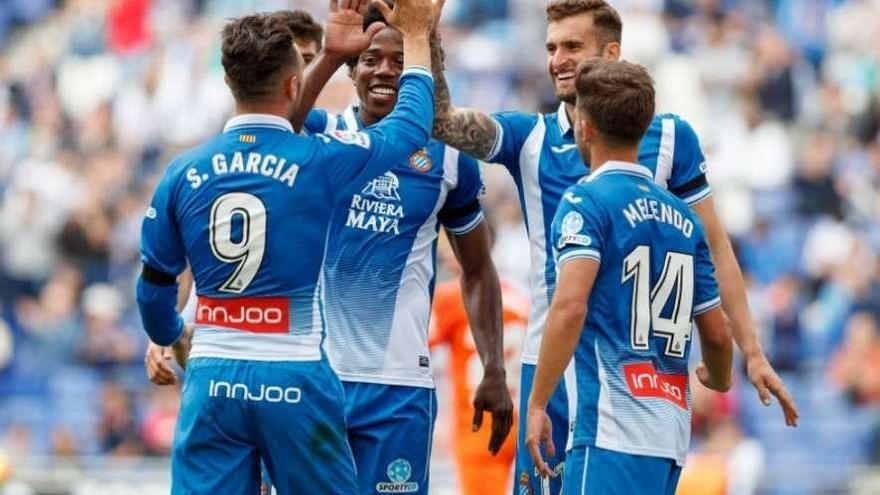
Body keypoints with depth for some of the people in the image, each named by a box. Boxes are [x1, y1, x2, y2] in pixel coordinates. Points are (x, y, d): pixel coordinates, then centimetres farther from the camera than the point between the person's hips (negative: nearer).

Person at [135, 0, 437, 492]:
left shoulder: (184, 172, 2)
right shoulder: (318, 161, -7)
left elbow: (154, 287, 13)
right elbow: (413, 125, 10)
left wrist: (175, 339, 35)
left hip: (213, 379, 3)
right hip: (293, 379, -2)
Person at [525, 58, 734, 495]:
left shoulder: (586, 201, -3)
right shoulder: (681, 216, 16)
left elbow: (570, 306, -17)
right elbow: (716, 332, 19)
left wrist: (537, 403, -14)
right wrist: (719, 379, 41)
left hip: (612, 428, -7)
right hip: (672, 432, 7)